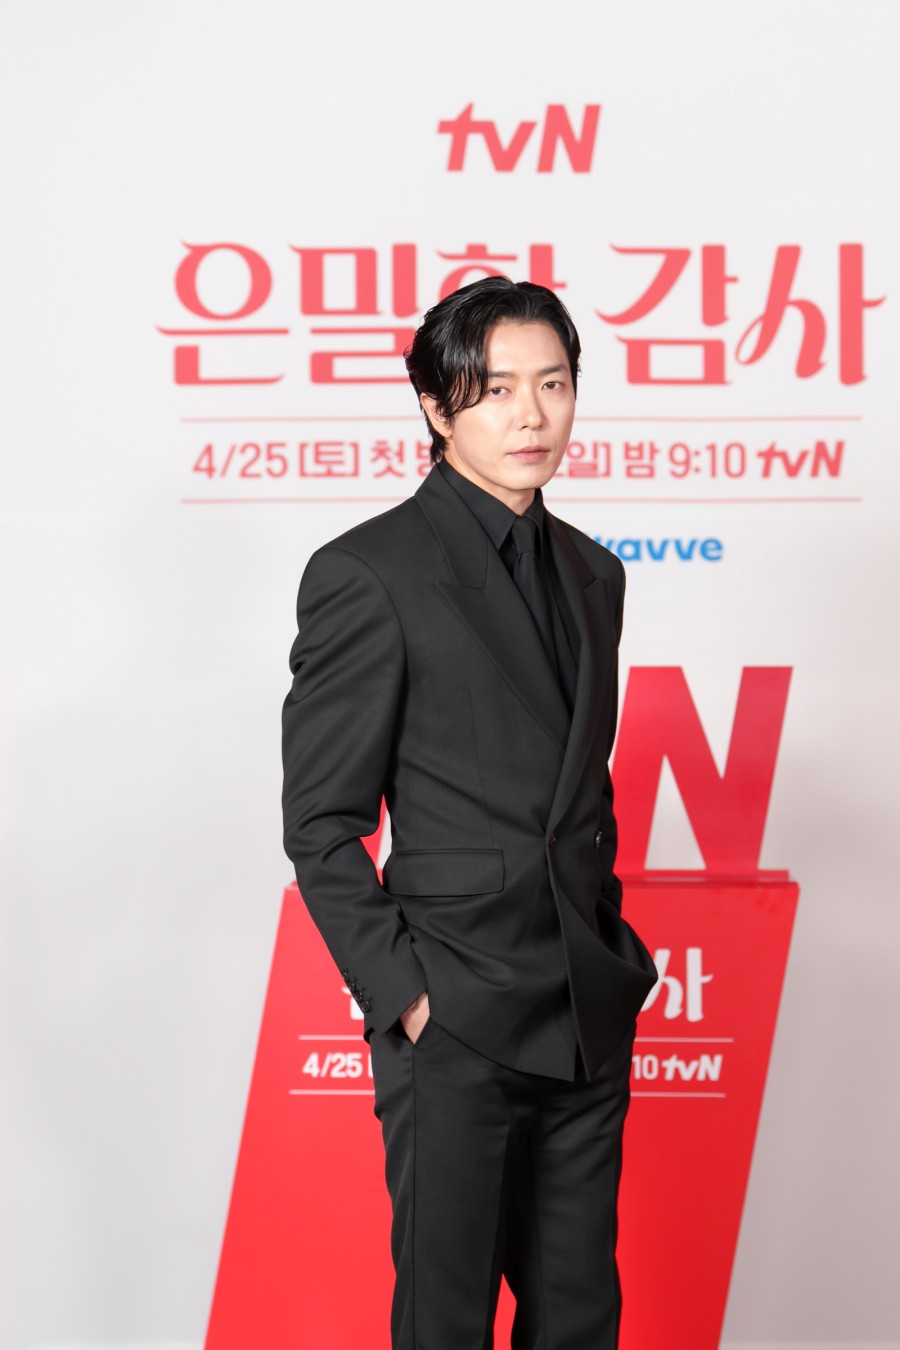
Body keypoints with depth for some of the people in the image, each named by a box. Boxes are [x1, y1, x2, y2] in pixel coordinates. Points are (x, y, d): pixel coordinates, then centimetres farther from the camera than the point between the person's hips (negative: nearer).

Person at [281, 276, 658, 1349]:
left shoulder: (593, 572, 12)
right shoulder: (368, 573, -9)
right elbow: (321, 823, -9)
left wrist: (610, 954, 11)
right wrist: (402, 998, -12)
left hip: (592, 1019, 6)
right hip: (457, 1022, -6)